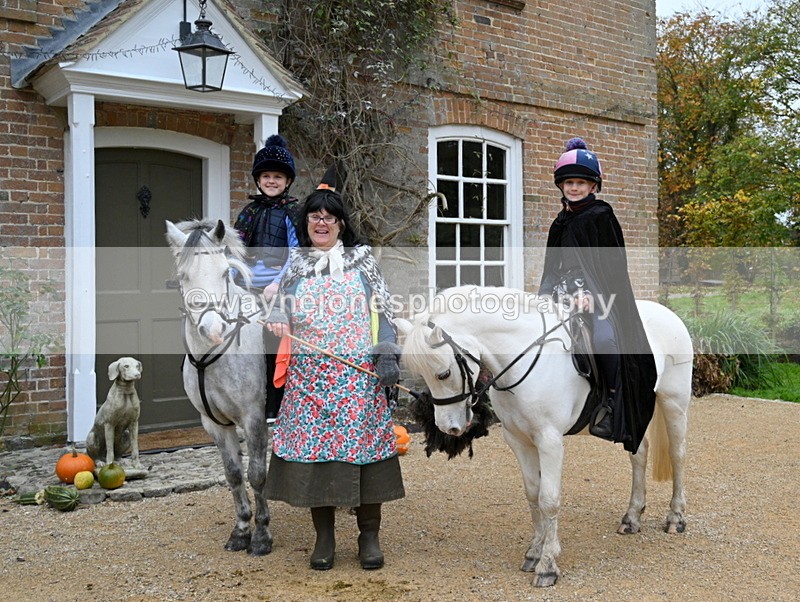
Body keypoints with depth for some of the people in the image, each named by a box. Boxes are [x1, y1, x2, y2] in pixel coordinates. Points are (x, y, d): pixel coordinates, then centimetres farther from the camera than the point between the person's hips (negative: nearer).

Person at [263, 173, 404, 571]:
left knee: (362, 442, -1)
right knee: (312, 445, 0)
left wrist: (386, 356, -7)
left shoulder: (362, 259, 9)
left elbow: (381, 312, 4)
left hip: (359, 371, -1)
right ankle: (324, 537, 15)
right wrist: (277, 321, -12)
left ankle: (369, 535, 12)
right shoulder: (293, 265, 13)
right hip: (309, 373, 2)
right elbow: (283, 309, 12)